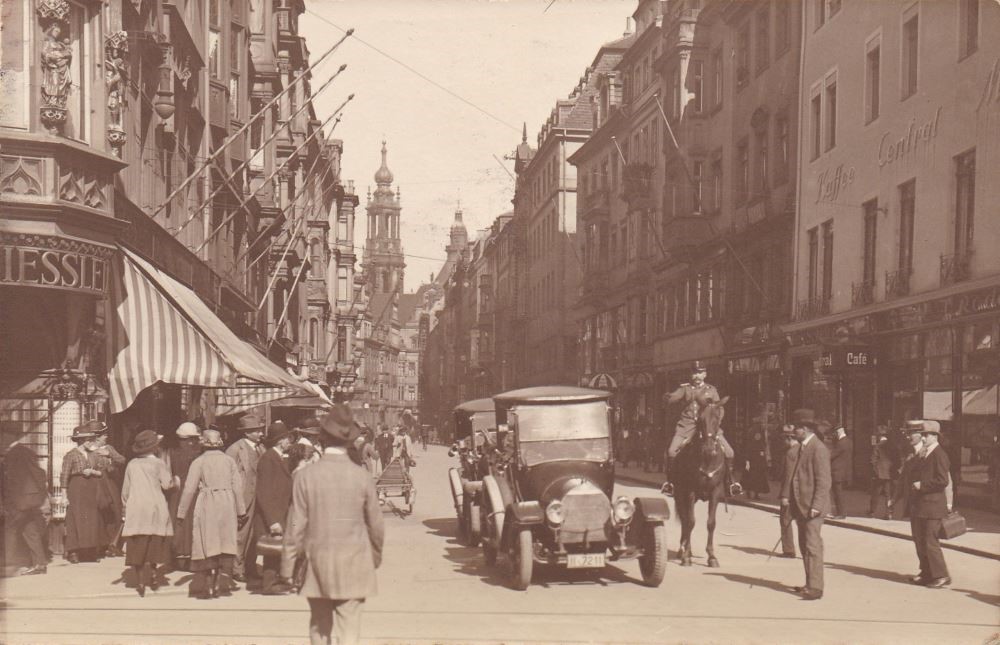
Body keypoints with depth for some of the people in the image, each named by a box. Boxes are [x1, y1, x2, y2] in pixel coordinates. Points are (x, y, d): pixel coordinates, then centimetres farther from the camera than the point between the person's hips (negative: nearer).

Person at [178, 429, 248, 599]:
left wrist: (181, 513, 2)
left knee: (207, 546, 4)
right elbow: (238, 487, 4)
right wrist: (241, 511, 10)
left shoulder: (198, 462, -2)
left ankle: (207, 587, 3)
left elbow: (189, 489, -5)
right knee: (221, 545, 10)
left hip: (206, 507, -2)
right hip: (227, 506, 3)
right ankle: (214, 584, 11)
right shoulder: (230, 460, 6)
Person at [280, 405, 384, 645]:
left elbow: (296, 526, -5)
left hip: (317, 563, 1)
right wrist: (376, 557, 20)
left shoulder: (306, 476, -8)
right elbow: (376, 524, 2)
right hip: (354, 565, -1)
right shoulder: (362, 476, -6)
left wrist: (288, 567, 5)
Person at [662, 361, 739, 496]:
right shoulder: (685, 389, 10)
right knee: (671, 451, -20)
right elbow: (670, 401, -1)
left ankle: (730, 480, 10)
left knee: (728, 451, -11)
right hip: (687, 426, -1)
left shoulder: (711, 390, 12)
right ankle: (670, 481, -1)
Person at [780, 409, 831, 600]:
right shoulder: (796, 449, 12)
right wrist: (785, 495, 5)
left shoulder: (818, 449, -14)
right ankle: (810, 583, 23)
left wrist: (816, 505, -21)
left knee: (812, 545, -8)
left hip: (812, 506, -9)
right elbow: (789, 473, 16)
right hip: (799, 505, 9)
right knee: (804, 545, 14)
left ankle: (815, 587, -5)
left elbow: (823, 480, -17)